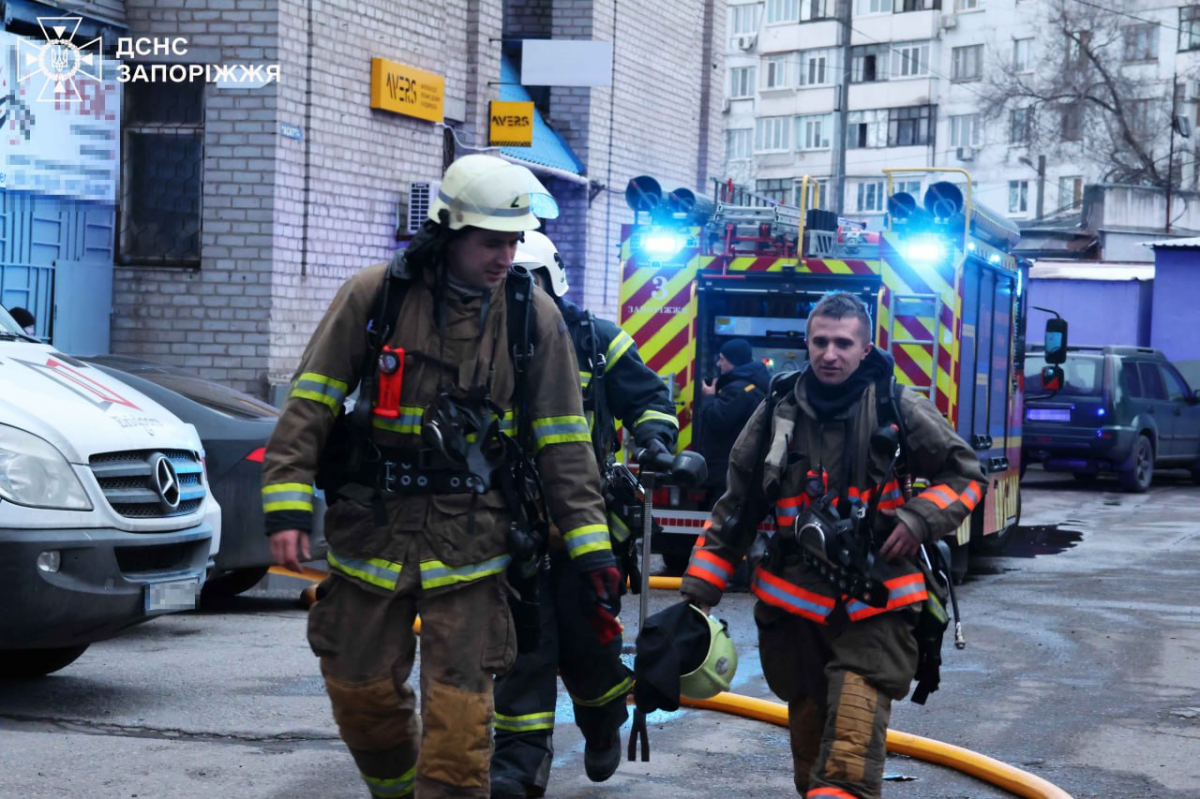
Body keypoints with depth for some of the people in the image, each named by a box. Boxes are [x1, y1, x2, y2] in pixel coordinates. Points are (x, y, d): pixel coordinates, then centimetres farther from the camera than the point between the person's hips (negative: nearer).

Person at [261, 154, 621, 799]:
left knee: (460, 712, -6)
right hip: (371, 529, 1)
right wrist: (287, 507, -12)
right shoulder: (374, 295, -3)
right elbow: (310, 405, -2)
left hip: (470, 544, -1)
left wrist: (591, 549, -2)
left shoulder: (535, 317, 0)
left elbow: (564, 445, 3)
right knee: (360, 691, 10)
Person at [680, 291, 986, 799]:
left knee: (854, 723, -19)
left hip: (874, 600, -3)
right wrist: (699, 591, 7)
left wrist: (918, 520, -8)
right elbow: (736, 509, 11)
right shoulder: (777, 413, 5)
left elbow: (966, 475, 9)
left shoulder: (900, 410, -1)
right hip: (794, 601, 3)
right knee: (808, 726, 10)